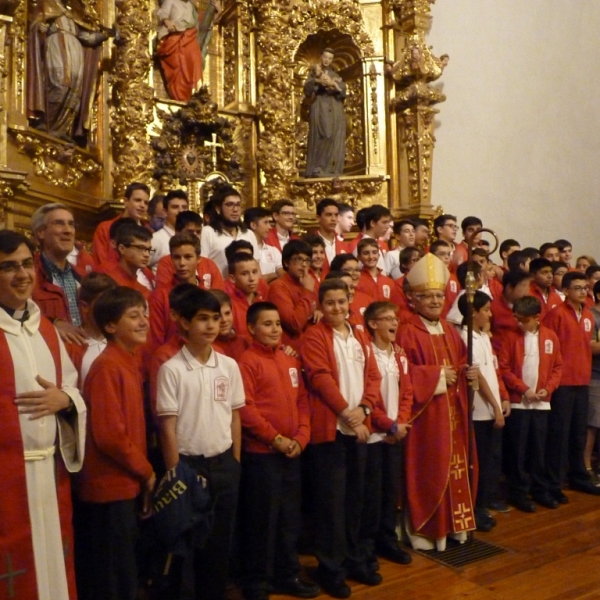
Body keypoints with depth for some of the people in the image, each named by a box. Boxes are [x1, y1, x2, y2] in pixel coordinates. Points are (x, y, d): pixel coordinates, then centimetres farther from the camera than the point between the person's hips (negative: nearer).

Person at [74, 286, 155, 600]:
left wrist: (141, 475, 9)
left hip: (126, 486, 9)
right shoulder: (107, 367, -18)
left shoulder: (129, 363, 9)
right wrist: (146, 471, -11)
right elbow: (109, 435, -24)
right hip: (109, 488, -9)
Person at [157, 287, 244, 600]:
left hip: (224, 464, 4)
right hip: (189, 464, -4)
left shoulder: (229, 366, 2)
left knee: (221, 539, 13)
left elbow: (235, 417, 8)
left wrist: (236, 463, 7)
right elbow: (167, 427, -9)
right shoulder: (172, 369, -10)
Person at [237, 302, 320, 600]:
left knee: (290, 518, 15)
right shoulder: (247, 361, -10)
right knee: (261, 520, 4)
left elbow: (302, 401, 11)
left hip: (292, 453, 7)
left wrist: (300, 438, -2)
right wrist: (276, 438, -16)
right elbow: (245, 408, -16)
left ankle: (287, 575, 30)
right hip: (261, 453, -6)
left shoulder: (291, 361, 12)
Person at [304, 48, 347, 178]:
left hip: (335, 111, 4)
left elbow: (343, 91, 5)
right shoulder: (314, 73, 10)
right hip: (320, 109, -4)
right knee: (321, 138, -16)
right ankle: (318, 169, -17)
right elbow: (307, 90, -5)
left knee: (335, 139, -3)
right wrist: (316, 79, -18)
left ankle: (332, 169, -2)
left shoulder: (335, 75, 21)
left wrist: (333, 84, -13)